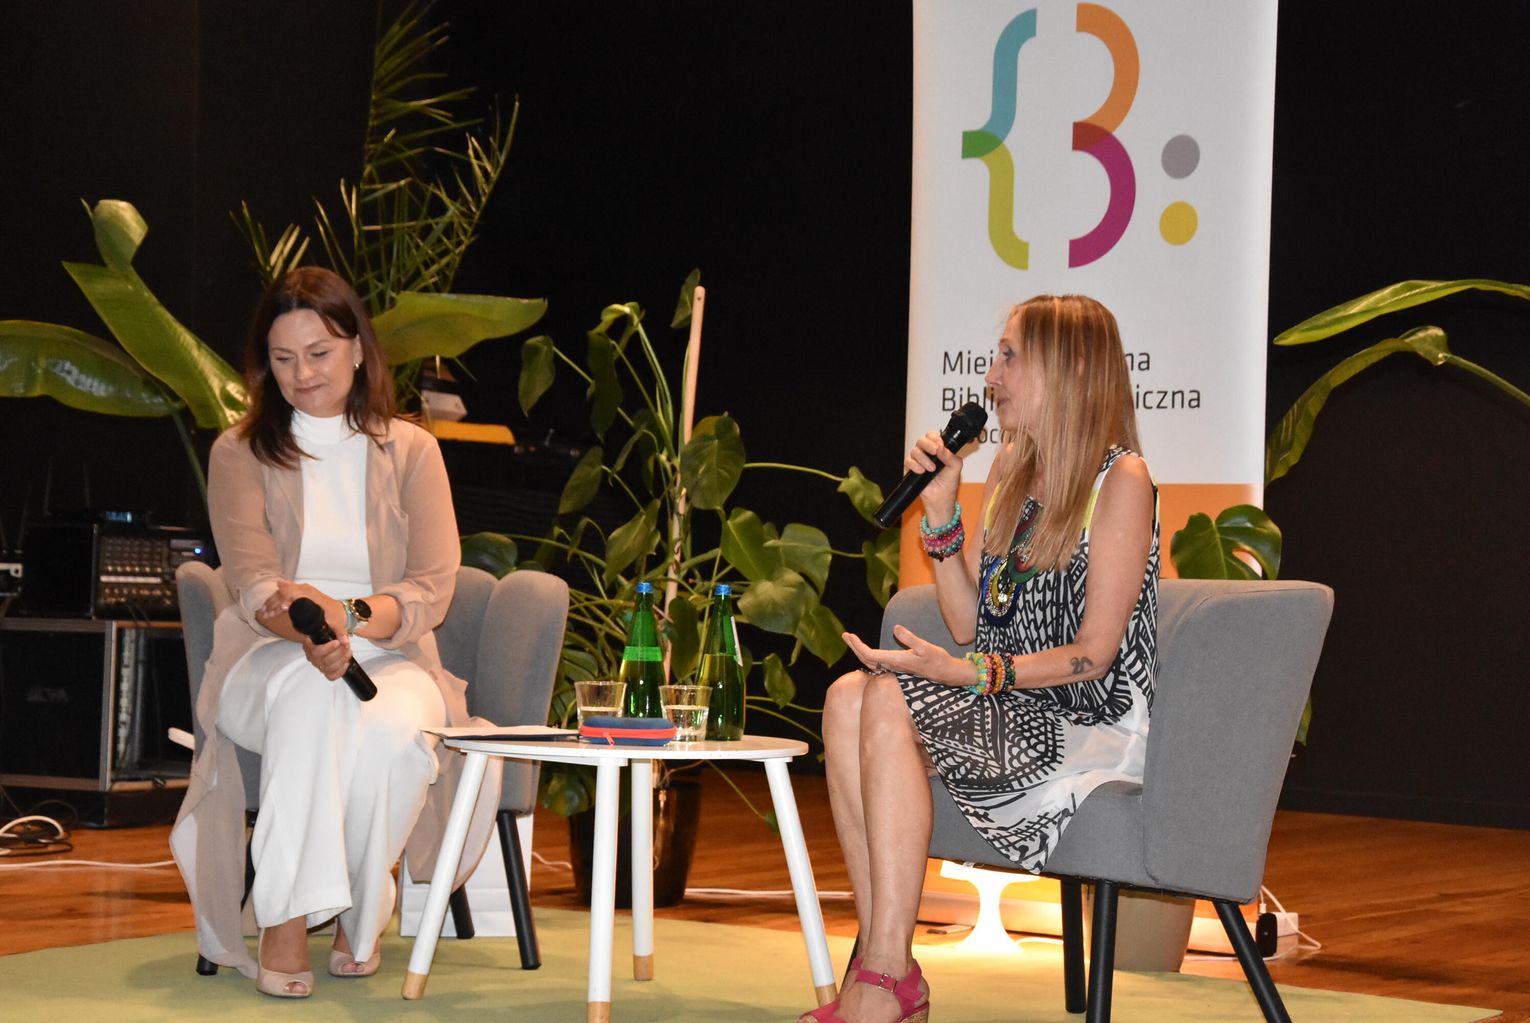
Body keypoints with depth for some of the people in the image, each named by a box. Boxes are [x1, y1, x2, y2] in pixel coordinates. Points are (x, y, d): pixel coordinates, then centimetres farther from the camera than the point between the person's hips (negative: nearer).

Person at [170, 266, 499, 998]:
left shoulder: (410, 452, 9)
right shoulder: (240, 452, 8)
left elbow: (432, 590, -4)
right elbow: (251, 580, -8)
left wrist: (352, 616, -25)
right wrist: (304, 626, -32)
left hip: (391, 661, 1)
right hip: (266, 665, -1)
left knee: (393, 731, -37)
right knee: (310, 689, -39)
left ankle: (361, 915, -14)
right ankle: (285, 919, -38)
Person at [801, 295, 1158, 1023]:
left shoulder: (1120, 480, -8)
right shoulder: (1010, 469, 16)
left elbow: (1094, 654, -13)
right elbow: (970, 625, 14)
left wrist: (970, 674, -23)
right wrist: (940, 512, 4)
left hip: (1090, 724, -7)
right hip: (1014, 705, 7)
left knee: (891, 703, -27)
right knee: (851, 696, -19)